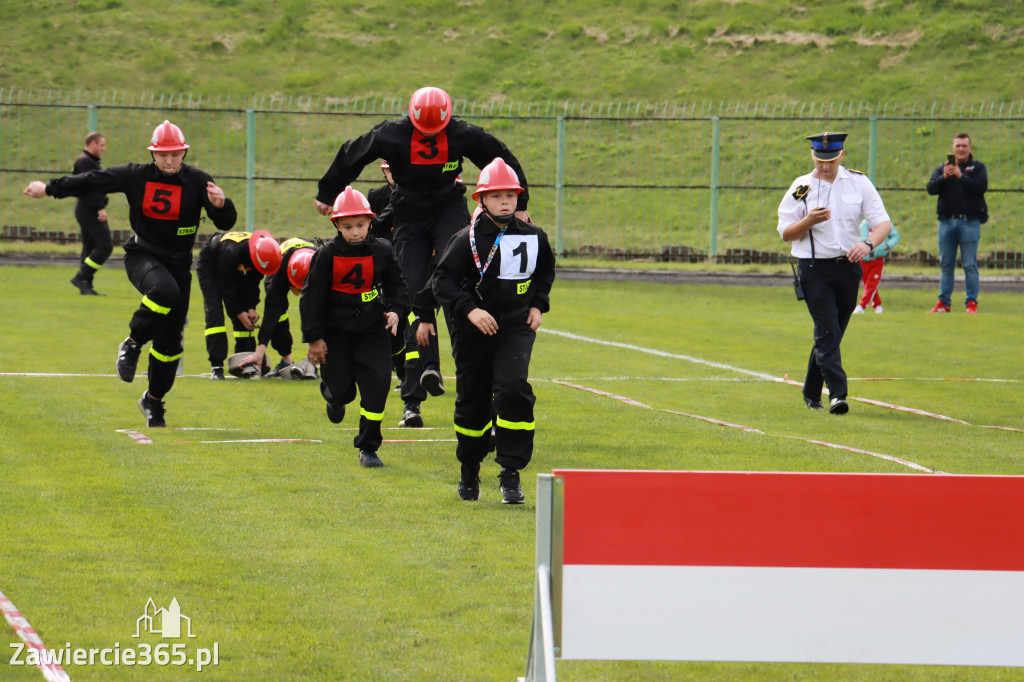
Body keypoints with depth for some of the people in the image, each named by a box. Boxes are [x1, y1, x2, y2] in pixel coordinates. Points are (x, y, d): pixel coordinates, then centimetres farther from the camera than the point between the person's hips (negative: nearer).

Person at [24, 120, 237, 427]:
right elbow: (92, 182, 5)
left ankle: (154, 401, 26)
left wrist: (220, 205, -32)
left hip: (178, 263, 2)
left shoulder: (198, 182, -6)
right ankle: (133, 343, -13)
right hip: (141, 256, -2)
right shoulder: (136, 176, -4)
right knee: (164, 291, -37)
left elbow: (226, 223, -9)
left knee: (170, 341, 4)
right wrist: (49, 189, 12)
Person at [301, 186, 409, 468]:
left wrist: (396, 310, -9)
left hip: (372, 329, 1)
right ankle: (334, 395, 43)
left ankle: (368, 447, 0)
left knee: (377, 384, -12)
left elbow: (396, 285, 11)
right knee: (342, 389, 0)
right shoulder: (327, 255, -8)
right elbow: (312, 296, -4)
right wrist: (314, 338, -6)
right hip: (335, 331, -1)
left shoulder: (382, 252, -1)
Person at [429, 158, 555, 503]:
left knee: (514, 389, -20)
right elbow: (442, 280, -12)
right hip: (474, 330, -1)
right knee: (472, 402, 10)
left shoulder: (533, 237, 1)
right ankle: (470, 469, 34)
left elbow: (546, 270, 21)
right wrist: (469, 309, -24)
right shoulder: (467, 239, -9)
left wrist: (538, 304, 8)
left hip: (516, 327, 1)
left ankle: (510, 473, -16)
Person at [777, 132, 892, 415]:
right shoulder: (801, 188, 2)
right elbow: (786, 233, 2)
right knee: (827, 331, -14)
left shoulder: (858, 183, 4)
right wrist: (809, 221, -18)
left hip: (848, 267, 2)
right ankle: (837, 393, -21)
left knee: (831, 333, 10)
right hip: (814, 269, -2)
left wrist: (868, 244, -23)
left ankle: (811, 393, 24)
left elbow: (883, 223, -2)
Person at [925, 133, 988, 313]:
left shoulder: (977, 168, 7)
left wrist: (961, 176, -18)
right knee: (946, 264, 6)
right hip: (946, 222, 3)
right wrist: (944, 177, -16)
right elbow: (931, 189, 1)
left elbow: (981, 187, -10)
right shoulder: (942, 168, 13)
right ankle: (943, 302, 11)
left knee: (970, 265, -4)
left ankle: (972, 302, 0)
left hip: (970, 222, -3)